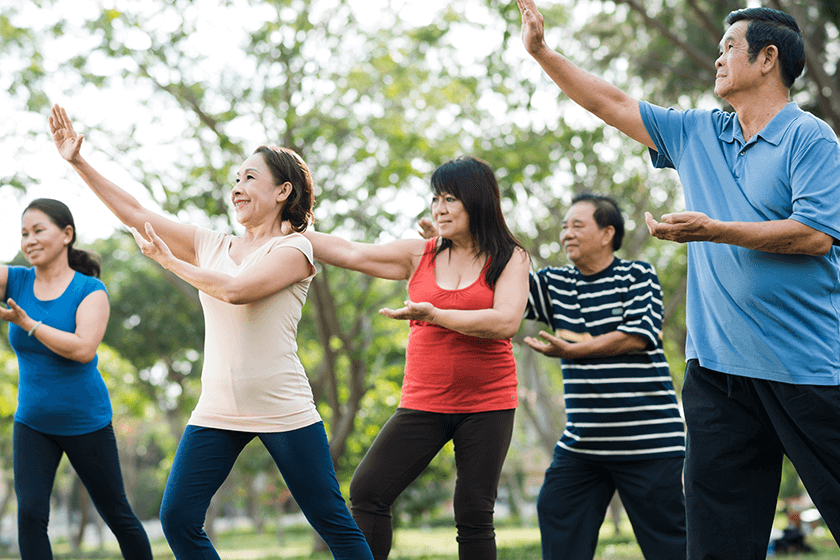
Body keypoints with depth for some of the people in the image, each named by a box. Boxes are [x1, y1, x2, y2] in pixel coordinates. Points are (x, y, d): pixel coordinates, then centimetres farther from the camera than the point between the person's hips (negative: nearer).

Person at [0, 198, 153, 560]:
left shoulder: (91, 291, -12)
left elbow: (84, 349, -27)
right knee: (30, 514, -13)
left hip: (86, 424, -2)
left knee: (117, 515, 10)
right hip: (32, 423, 2)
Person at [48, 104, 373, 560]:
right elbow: (135, 214, 11)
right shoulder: (211, 245, 13)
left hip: (284, 411, -5)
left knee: (334, 523, 0)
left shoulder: (294, 249, -4)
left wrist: (170, 261, -8)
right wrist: (78, 162, 5)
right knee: (177, 519, -2)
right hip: (217, 413, 5)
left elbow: (235, 289, -20)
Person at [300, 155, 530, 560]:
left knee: (474, 516, -2)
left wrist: (434, 315, -24)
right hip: (423, 403, 3)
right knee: (367, 492, -9)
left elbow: (506, 322, -17)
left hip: (486, 407, -3)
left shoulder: (510, 258, -2)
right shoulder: (420, 256, 7)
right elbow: (350, 254, 6)